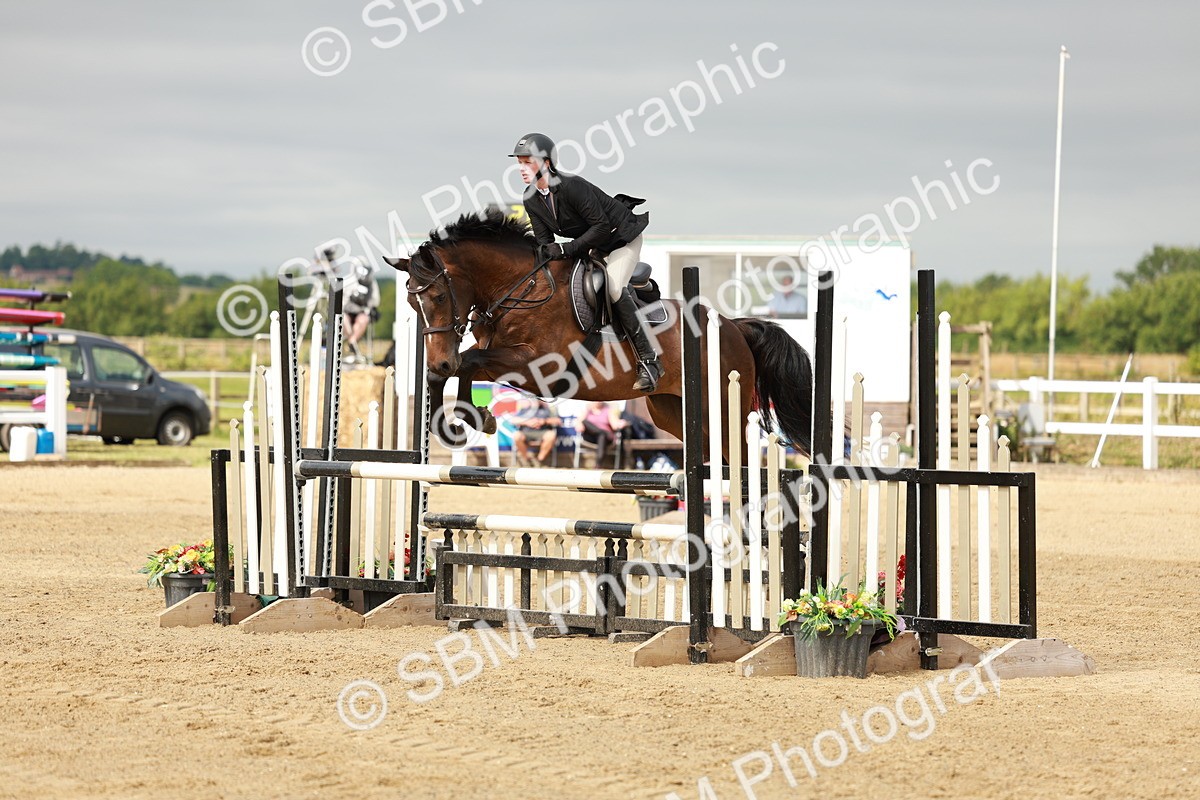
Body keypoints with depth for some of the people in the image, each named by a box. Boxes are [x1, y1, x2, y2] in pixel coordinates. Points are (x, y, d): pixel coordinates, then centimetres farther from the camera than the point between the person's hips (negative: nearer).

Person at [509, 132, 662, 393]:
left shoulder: (572, 186, -32)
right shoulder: (531, 199, -9)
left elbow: (601, 227, -31)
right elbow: (544, 240, -4)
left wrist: (567, 249, -33)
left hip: (622, 237, -9)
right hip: (594, 247, 9)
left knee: (614, 288, -27)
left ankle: (649, 361, -24)